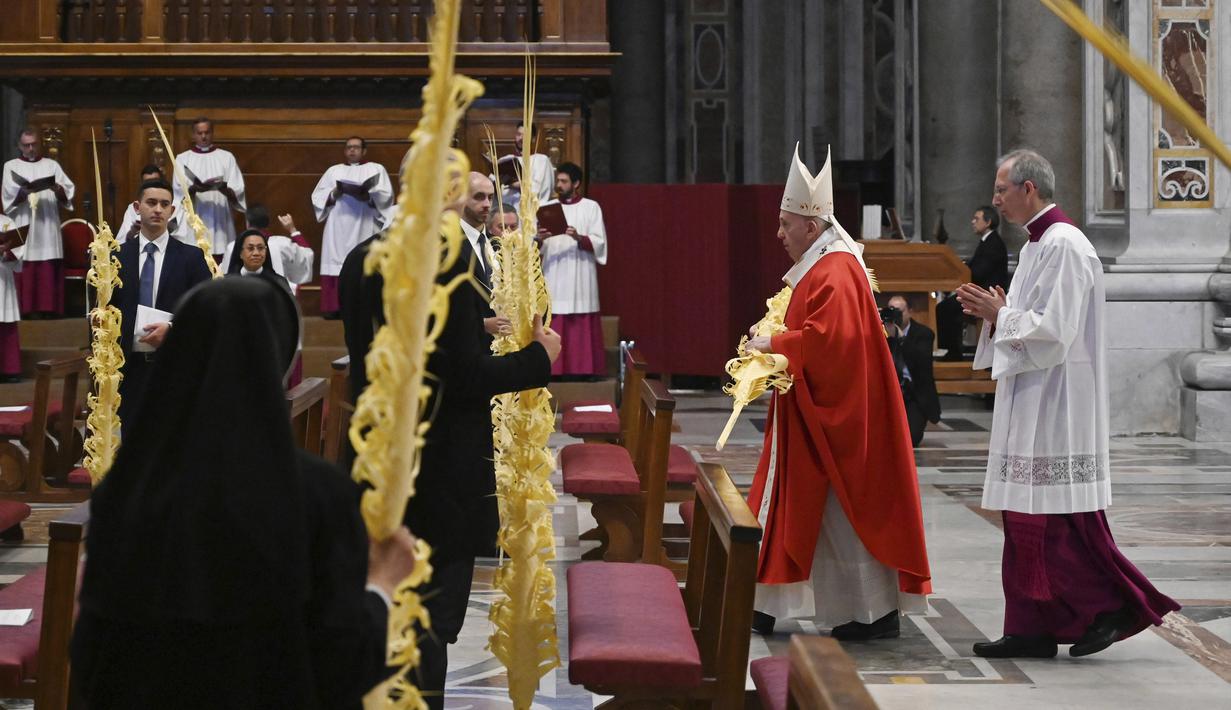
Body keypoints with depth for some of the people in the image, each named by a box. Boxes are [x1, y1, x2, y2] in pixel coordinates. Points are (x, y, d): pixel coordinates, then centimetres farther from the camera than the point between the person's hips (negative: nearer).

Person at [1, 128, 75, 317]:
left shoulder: (52, 165, 15)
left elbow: (67, 193, 5)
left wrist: (58, 190, -17)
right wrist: (24, 192, -21)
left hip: (47, 228, 1)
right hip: (23, 228, -1)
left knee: (49, 272, -5)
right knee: (25, 274, -8)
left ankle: (47, 310, -4)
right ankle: (26, 312, -8)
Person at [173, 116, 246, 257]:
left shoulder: (226, 157, 11)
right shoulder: (183, 159, 11)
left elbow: (237, 191, 1)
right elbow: (179, 191, -1)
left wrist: (224, 189, -21)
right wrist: (194, 188, -23)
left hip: (220, 222, 0)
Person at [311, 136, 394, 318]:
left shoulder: (376, 169, 14)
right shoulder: (333, 171, 21)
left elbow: (386, 196, 0)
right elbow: (317, 196, 11)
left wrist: (367, 195, -18)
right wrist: (334, 193, -8)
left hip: (364, 227, -2)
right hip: (338, 227, 2)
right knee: (336, 265, -9)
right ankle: (334, 307, -11)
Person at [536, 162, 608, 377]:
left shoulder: (591, 207, 5)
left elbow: (599, 242, -2)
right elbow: (537, 246, 8)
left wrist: (579, 238, -20)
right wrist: (539, 240, -15)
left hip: (580, 278, -2)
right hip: (554, 277, 2)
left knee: (582, 330, -4)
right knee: (555, 330, -3)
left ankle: (584, 371, 0)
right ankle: (555, 371, -1)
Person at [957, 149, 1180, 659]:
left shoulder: (1062, 245, -15)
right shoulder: (1039, 243, 17)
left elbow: (1053, 331, -21)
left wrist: (1000, 315, -11)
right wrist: (995, 314, 6)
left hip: (1054, 403, -10)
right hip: (1032, 406, 10)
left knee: (1056, 519, -6)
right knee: (1027, 518, 9)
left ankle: (1114, 607, 4)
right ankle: (1032, 629, 11)